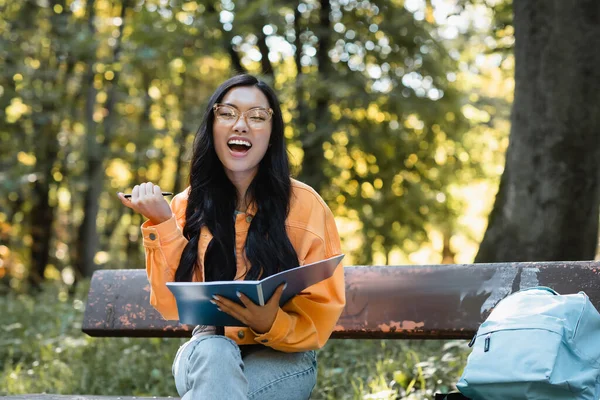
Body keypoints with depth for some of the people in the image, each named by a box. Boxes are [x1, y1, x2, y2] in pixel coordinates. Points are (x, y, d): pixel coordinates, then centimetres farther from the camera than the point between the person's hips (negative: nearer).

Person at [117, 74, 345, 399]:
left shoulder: (304, 206, -5)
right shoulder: (186, 207, 2)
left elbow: (320, 316, -6)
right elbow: (172, 307, -5)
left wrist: (271, 324, -27)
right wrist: (162, 224, -13)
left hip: (282, 359, -3)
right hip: (206, 355, 3)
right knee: (214, 353, -33)